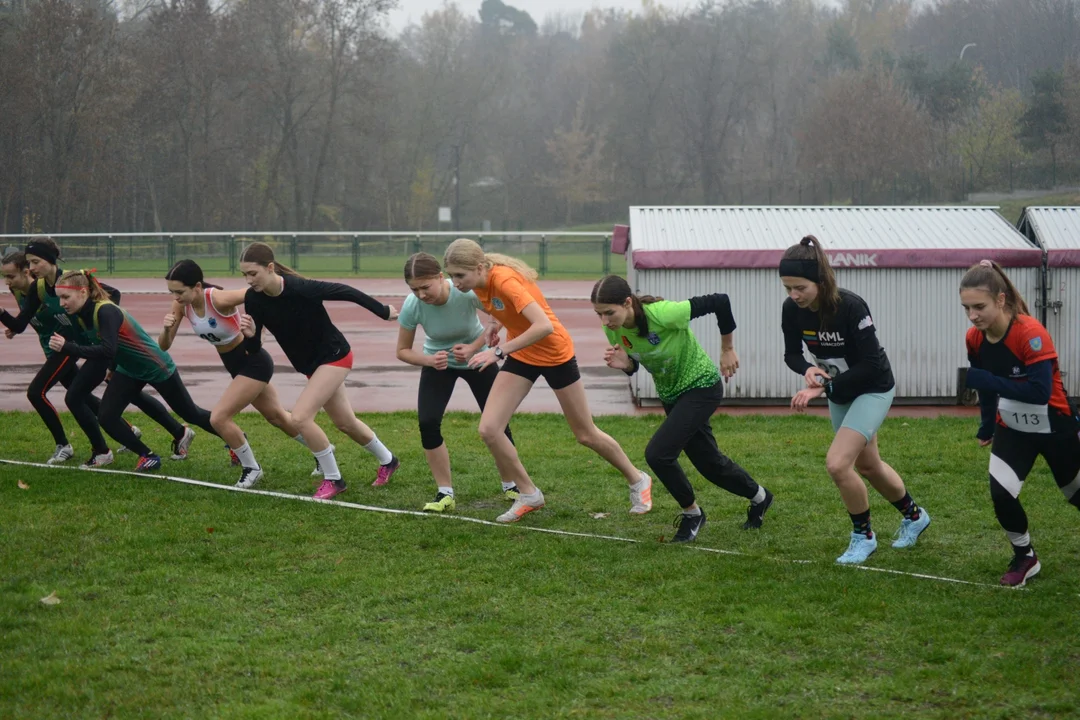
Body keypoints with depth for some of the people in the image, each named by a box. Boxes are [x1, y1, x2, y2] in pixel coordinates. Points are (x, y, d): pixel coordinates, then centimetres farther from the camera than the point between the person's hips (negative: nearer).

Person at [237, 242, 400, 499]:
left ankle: (332, 479, 0)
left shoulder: (300, 288, -32)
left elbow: (344, 292, -17)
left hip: (334, 356, -7)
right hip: (312, 363, 7)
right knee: (345, 423, 21)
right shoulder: (253, 299, -15)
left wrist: (383, 311, -5)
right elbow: (254, 349, -8)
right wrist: (250, 335, -32)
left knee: (300, 417, -18)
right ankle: (387, 461, 46)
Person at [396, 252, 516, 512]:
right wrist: (429, 360, -33)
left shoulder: (467, 291, -34)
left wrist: (473, 348, -28)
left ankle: (510, 486, 23)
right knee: (427, 423, -16)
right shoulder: (412, 306, -28)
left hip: (477, 358, -1)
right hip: (438, 362, 1)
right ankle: (445, 493, -1)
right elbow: (403, 351, -13)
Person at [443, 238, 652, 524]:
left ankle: (637, 480, 33)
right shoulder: (481, 281, -11)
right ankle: (529, 494, 9)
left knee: (586, 435, 9)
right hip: (521, 355, 7)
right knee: (489, 429, -9)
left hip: (554, 354, -7)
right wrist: (497, 322, -3)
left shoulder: (504, 280, -33)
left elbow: (544, 326, -44)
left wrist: (499, 351, -43)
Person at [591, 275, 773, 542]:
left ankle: (691, 513, 6)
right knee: (708, 462, 18)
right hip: (671, 395, 7)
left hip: (702, 387, -7)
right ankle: (758, 497, 45)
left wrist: (727, 350, -12)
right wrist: (624, 364, -22)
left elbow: (720, 301, -25)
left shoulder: (662, 314, -35)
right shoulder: (613, 330, -16)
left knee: (657, 453, -19)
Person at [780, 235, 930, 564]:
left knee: (837, 463, -20)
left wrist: (823, 387, -31)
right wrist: (808, 369, -23)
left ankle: (863, 535, 4)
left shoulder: (850, 306, -32)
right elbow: (792, 353, 0)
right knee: (867, 466, 21)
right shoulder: (792, 309, -15)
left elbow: (871, 364, -27)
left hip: (873, 389, -7)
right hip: (839, 392, 7)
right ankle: (914, 515, 47)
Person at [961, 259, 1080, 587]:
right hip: (1013, 430, 4)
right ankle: (1025, 557, 7)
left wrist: (983, 380, -38)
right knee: (1000, 494, -15)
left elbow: (1040, 392, -37)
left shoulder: (1031, 334, -31)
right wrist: (987, 427, 17)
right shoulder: (974, 339, -11)